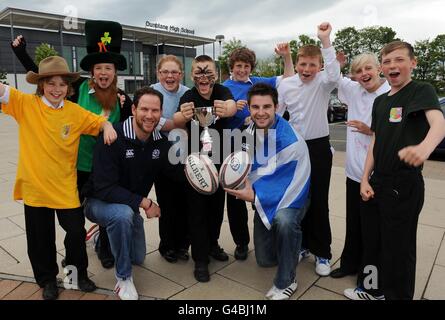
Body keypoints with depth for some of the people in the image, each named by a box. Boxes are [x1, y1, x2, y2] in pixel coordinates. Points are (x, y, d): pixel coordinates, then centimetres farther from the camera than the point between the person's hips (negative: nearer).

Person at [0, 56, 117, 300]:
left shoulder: (75, 112, -1)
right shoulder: (25, 104, -5)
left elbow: (100, 121, 6)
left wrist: (107, 127, -16)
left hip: (65, 187, 1)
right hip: (34, 186, 0)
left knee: (76, 232, 8)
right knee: (40, 239, 14)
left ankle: (78, 272, 35)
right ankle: (47, 280, 38)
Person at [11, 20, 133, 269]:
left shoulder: (122, 99, -4)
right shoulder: (79, 88, -9)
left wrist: (127, 112, -16)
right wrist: (21, 51, -4)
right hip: (78, 163, 0)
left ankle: (105, 248, 39)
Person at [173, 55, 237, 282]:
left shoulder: (222, 92, -9)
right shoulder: (188, 96, -15)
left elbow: (232, 106, -32)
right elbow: (177, 121, -35)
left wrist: (226, 109, -57)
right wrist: (182, 116, -60)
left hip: (219, 159, 3)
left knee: (217, 204, 16)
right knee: (197, 209, 0)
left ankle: (212, 244, 37)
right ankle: (200, 260, 12)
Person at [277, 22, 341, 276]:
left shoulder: (323, 82, -7)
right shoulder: (286, 84, 2)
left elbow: (334, 75, -31)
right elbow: (275, 114, 9)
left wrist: (325, 40, -32)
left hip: (319, 147, -3)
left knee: (319, 202, 3)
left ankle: (322, 253, 19)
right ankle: (304, 244, 31)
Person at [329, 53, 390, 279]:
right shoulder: (354, 91, 5)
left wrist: (371, 131, -20)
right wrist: (335, 63, 4)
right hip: (354, 171, 5)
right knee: (353, 222, 18)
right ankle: (350, 263, 35)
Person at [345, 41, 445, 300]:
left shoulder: (422, 91, -9)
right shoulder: (380, 101, 11)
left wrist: (424, 147, -51)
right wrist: (365, 179, 4)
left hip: (405, 184, -7)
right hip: (377, 183, 7)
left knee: (398, 248, 4)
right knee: (372, 241, 19)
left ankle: (398, 295, 26)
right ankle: (373, 289, 40)